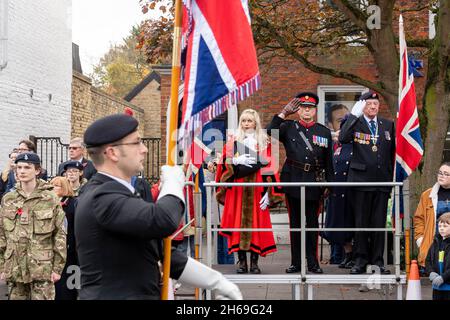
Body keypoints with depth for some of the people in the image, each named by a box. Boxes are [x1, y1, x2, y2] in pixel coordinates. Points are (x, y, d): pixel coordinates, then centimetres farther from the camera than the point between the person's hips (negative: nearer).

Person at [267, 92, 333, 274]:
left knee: (312, 223, 5)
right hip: (293, 181, 0)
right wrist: (283, 113, -12)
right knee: (295, 223, 7)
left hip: (314, 182, 0)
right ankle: (296, 262, 14)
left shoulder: (324, 132, 8)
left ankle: (313, 262, 13)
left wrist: (329, 184, 4)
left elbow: (328, 161, 9)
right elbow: (270, 133, -14)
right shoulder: (288, 128, 5)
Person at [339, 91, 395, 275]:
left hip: (382, 181, 3)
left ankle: (377, 261, 14)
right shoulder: (355, 123, 1)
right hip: (361, 179, -3)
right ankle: (360, 261, 11)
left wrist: (393, 176, 11)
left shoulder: (388, 125, 13)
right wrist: (354, 115, -20)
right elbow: (343, 139, -19)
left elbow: (393, 152, 16)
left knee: (379, 223, 5)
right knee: (361, 223, 3)